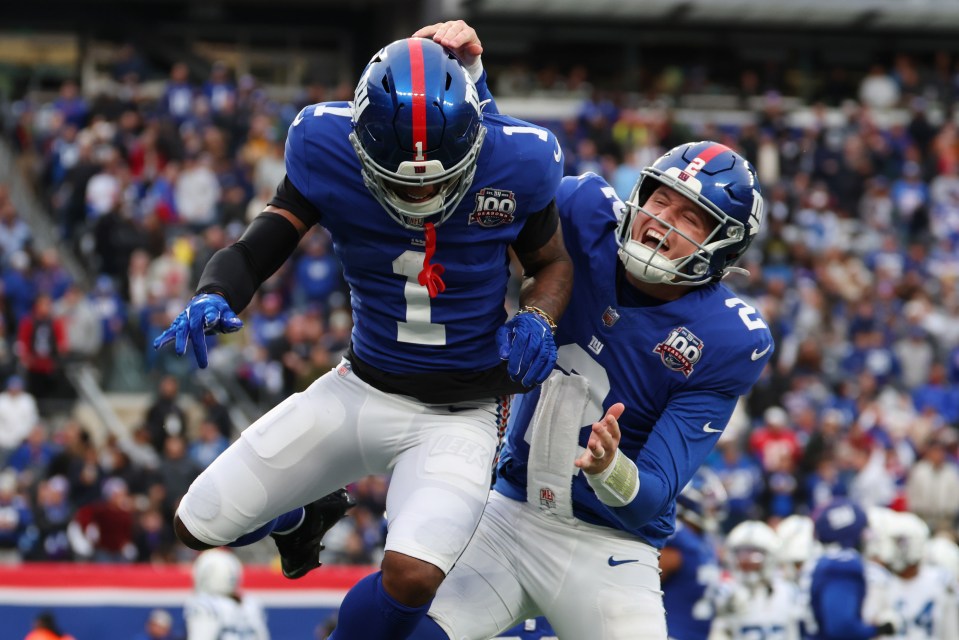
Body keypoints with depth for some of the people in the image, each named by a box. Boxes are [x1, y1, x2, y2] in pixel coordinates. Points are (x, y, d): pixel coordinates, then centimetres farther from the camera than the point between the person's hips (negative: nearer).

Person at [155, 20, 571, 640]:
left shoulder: (517, 162, -17)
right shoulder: (328, 150, -16)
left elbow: (552, 263, 3)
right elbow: (259, 248, -11)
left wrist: (537, 319, -18)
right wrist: (213, 297, -32)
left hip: (458, 417, -3)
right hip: (362, 388, 3)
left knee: (412, 575, -29)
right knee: (200, 525, 6)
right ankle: (303, 516, 43)